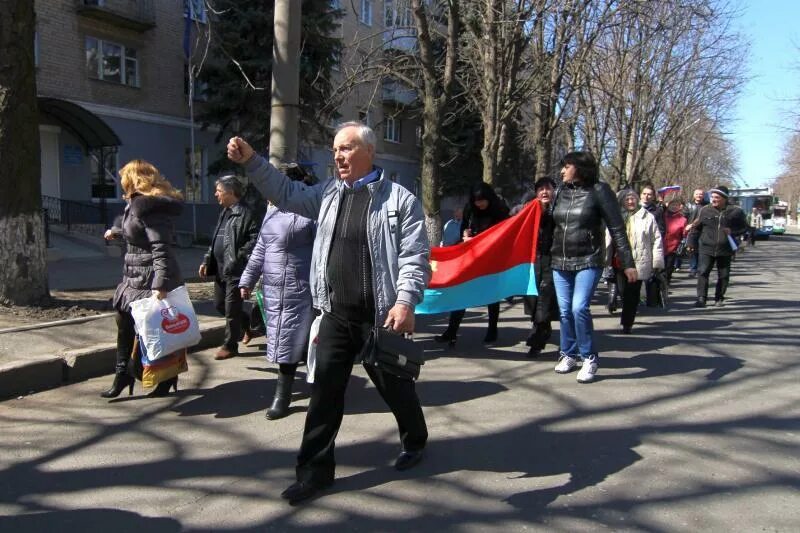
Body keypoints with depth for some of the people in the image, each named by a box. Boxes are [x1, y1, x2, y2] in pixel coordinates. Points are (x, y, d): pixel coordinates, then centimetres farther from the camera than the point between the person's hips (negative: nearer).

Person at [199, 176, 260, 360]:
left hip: (235, 270, -9)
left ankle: (230, 345, 13)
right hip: (221, 269, 9)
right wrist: (207, 260, 14)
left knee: (231, 309, 0)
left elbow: (255, 239, -21)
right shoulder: (224, 212, 15)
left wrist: (238, 257, -23)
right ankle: (247, 323, 38)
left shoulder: (245, 213, -14)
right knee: (219, 304, 17)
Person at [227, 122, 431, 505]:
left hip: (380, 317, -4)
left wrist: (405, 302, -19)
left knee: (394, 386, 13)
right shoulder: (328, 194, 10)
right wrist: (251, 161, 4)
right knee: (324, 392, 6)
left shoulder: (399, 199, -6)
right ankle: (315, 470, 17)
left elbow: (416, 257, -10)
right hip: (335, 316, 5)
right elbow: (287, 193, 16)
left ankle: (414, 441, 40)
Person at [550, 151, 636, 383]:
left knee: (579, 308, -15)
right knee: (565, 311, 8)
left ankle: (589, 358, 0)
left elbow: (617, 228, -8)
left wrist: (627, 263, -12)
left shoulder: (599, 191, -7)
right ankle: (568, 354, 24)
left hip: (588, 262, -5)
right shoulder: (561, 191, 7)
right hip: (560, 262, 5)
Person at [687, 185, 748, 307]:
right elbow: (696, 227, 9)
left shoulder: (735, 212, -1)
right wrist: (691, 243, 5)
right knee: (702, 272, -9)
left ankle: (719, 298, 22)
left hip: (725, 250, 0)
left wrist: (733, 231, -11)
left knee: (723, 276, 8)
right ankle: (701, 298, -6)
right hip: (706, 248, 0)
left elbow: (744, 227, 8)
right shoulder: (705, 211, 2)